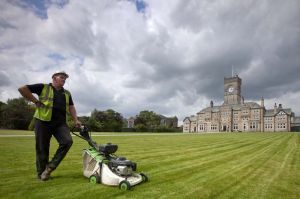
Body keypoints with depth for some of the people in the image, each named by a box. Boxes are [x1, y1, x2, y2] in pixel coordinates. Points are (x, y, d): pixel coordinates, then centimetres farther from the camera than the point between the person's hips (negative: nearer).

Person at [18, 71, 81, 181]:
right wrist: (36, 101, -3)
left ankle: (50, 166, 2)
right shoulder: (43, 87, 5)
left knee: (67, 141, -15)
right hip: (43, 122, -3)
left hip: (60, 123, 4)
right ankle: (41, 173, 21)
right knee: (42, 148, 3)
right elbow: (22, 89, 2)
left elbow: (71, 107, 13)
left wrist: (76, 120, -1)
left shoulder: (67, 93, 18)